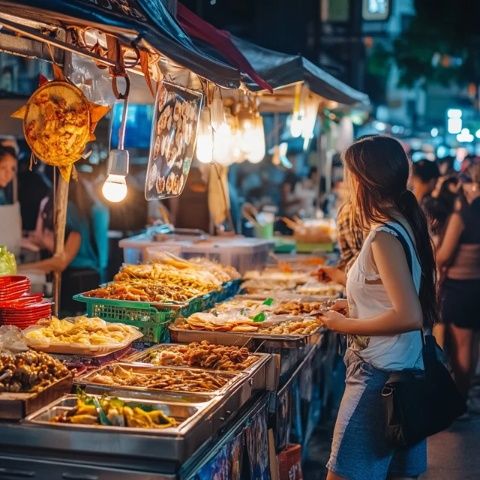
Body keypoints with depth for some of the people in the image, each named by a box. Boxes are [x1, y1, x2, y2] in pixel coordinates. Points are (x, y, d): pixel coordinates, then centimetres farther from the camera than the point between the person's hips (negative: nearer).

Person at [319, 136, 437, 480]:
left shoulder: (385, 236, -20)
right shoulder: (406, 223, 8)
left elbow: (409, 317, -26)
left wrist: (345, 325, -16)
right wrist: (355, 306, 12)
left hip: (378, 375, -9)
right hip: (405, 372, 9)